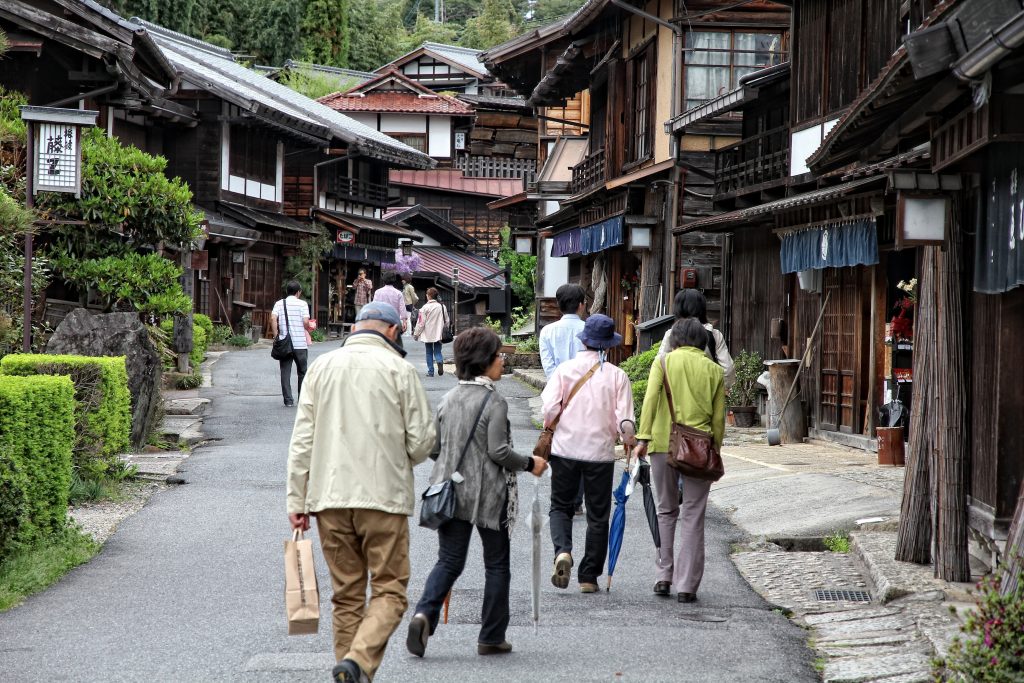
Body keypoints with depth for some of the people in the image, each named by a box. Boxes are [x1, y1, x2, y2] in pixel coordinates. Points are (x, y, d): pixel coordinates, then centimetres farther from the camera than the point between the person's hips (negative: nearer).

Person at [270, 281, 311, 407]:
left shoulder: (279, 303, 5)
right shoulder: (302, 304, -3)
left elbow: (273, 318, -9)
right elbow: (305, 322, -12)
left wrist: (275, 335, -4)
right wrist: (308, 328, 10)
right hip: (300, 343, -2)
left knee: (285, 372, 5)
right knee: (302, 372, 11)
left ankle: (288, 400, 0)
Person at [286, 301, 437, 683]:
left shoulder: (321, 367, 8)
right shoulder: (398, 369, -2)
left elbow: (301, 440, 5)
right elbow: (423, 439, -3)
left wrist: (297, 499, 8)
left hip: (329, 496, 4)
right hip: (385, 496, -4)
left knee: (346, 595, 11)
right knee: (389, 590, -1)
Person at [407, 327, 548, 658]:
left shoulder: (448, 399, 6)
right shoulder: (493, 401, -13)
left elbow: (434, 448, 8)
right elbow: (498, 451, -17)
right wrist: (529, 464, -2)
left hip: (451, 491, 5)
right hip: (487, 495, -5)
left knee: (449, 562, 7)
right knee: (496, 565, 9)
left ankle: (424, 614, -18)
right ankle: (491, 638, 13)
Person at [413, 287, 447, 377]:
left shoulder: (425, 307, -10)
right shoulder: (442, 306, 1)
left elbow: (421, 322, -9)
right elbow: (446, 320, 8)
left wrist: (416, 333, 2)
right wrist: (444, 330, 21)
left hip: (428, 335, -3)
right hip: (438, 334, 3)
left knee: (429, 353, 8)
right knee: (437, 351, 10)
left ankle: (430, 371, 7)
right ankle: (440, 361, -21)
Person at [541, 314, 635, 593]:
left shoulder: (565, 369, -4)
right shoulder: (617, 375, -5)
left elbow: (550, 408, -10)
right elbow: (624, 419, -6)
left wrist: (550, 431, 11)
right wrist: (630, 443, 13)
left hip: (565, 448, 0)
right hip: (600, 451, 0)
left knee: (561, 506, 14)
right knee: (597, 515, 11)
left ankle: (562, 551, -14)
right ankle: (589, 577, 11)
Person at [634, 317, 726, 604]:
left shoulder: (664, 362, 4)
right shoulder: (714, 370, 8)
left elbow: (650, 399, -8)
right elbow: (718, 418, 7)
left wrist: (643, 438, -9)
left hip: (664, 444, 0)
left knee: (666, 511, 16)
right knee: (693, 517, 5)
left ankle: (664, 577, 13)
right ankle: (687, 586, 1)